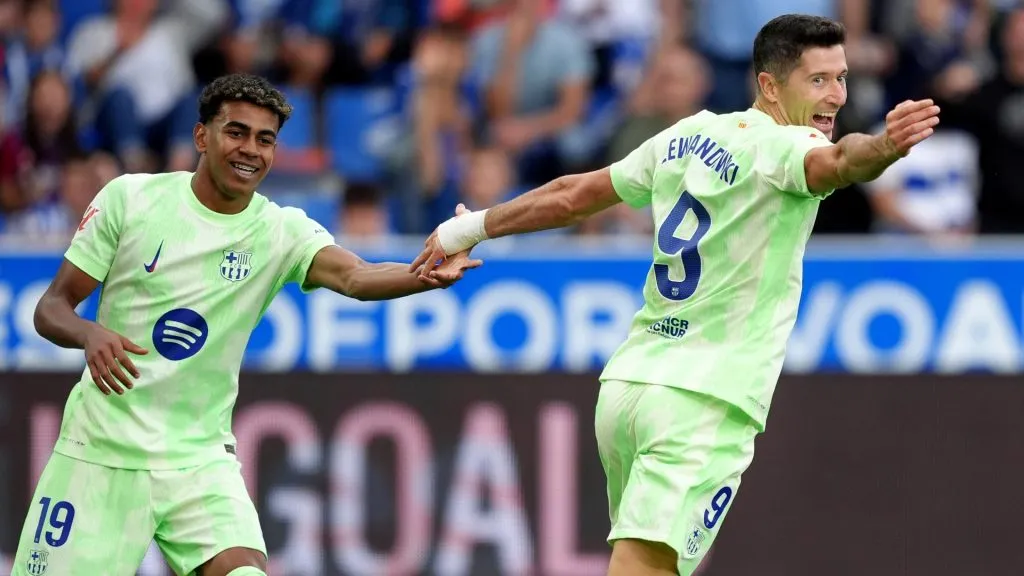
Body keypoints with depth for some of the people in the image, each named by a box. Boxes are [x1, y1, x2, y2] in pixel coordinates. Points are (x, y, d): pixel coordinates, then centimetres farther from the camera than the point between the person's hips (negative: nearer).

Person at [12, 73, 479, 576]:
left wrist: (429, 276, -45)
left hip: (200, 461, 0)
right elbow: (51, 308, -1)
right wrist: (91, 335, -24)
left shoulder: (281, 231, -4)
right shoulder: (130, 198, -4)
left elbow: (355, 277, -24)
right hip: (100, 453, 0)